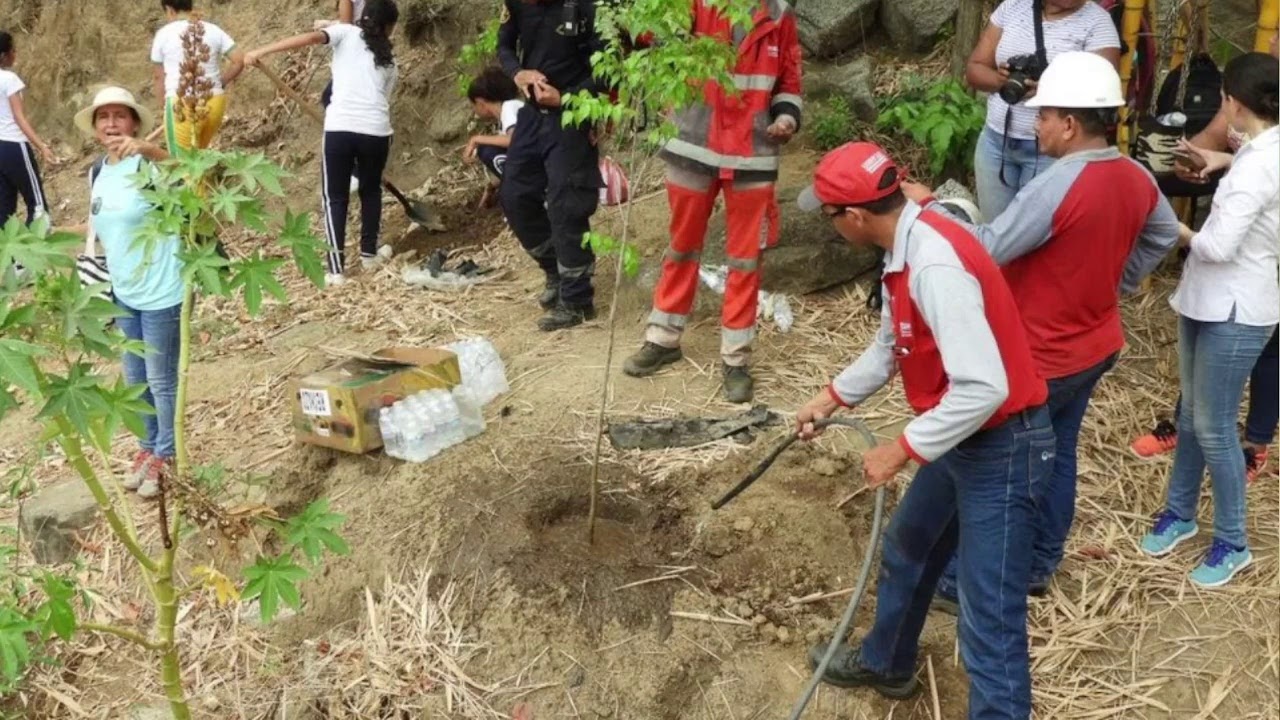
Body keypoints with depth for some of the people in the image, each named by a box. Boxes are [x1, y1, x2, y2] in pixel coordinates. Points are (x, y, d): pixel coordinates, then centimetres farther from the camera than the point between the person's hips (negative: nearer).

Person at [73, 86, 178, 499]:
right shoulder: (97, 174, 5)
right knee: (136, 379, 18)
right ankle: (148, 448, 35)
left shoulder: (147, 165, -15)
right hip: (122, 292, 7)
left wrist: (147, 149, -55)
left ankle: (166, 456, 21)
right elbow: (95, 229, 17)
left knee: (161, 380, 4)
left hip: (160, 292, -7)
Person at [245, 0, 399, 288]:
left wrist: (261, 51, -10)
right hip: (376, 131, 3)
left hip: (340, 128, -2)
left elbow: (310, 37, -6)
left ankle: (336, 269, 5)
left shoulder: (347, 33, 11)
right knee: (371, 191, 26)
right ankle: (369, 253, 35)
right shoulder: (389, 60, 22)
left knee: (335, 197, 9)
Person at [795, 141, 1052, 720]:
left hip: (1001, 445, -11)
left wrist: (902, 450, -24)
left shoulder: (935, 265, -29)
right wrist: (831, 398, 20)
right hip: (963, 438, 11)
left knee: (990, 621, -5)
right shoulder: (908, 248, 3)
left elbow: (983, 388, -33)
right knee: (905, 552, 28)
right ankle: (885, 664, 52)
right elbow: (891, 345, 19)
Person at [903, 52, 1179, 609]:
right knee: (1057, 455, 21)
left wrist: (926, 206, -17)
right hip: (1095, 347, 8)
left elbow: (983, 252, -28)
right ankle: (1039, 566, 35)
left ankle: (961, 582, 16)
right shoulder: (1136, 179, -1)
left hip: (1040, 359, -8)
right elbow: (1164, 236, 18)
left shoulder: (1057, 187, -30)